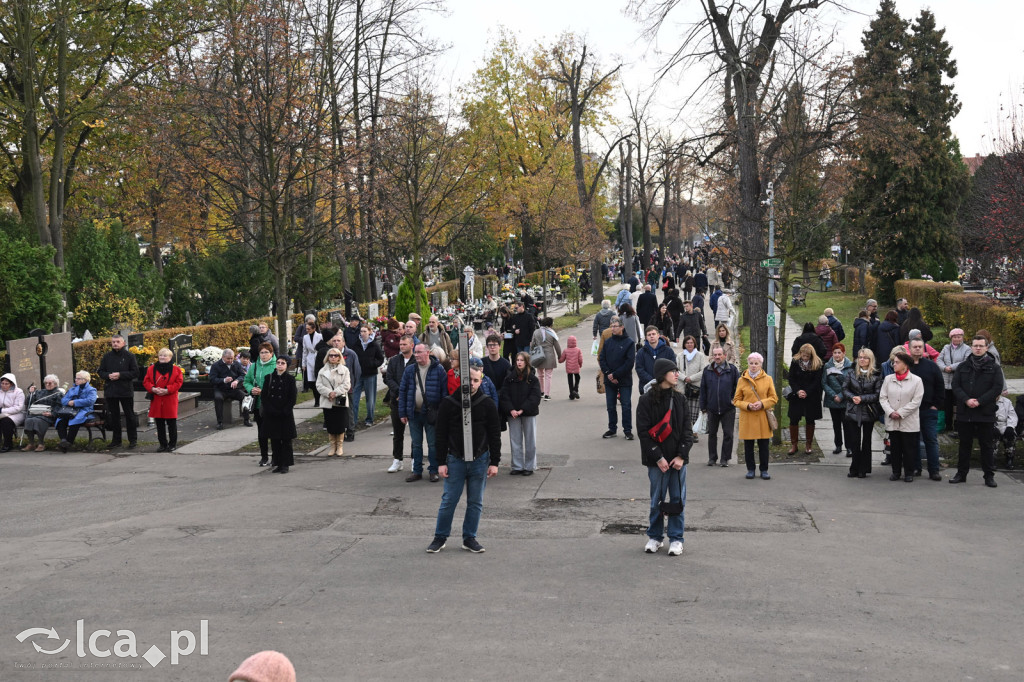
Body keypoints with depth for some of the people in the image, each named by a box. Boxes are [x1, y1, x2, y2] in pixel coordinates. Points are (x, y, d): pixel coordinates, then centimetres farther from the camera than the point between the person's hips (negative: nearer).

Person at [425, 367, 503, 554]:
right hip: (455, 459, -1)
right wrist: (441, 462, -4)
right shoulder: (449, 403, -3)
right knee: (449, 500, 1)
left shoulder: (487, 404, 0)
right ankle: (440, 537, 15)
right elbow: (441, 435, 0)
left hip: (480, 460, 1)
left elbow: (495, 435, 4)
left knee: (475, 502, 7)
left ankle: (470, 538, 19)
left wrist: (494, 462, 0)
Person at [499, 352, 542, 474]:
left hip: (528, 413, -2)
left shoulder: (532, 379, -2)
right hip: (513, 413, 2)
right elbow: (504, 396, -1)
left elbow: (535, 397, -8)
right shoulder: (509, 378, 3)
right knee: (515, 441, 5)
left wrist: (522, 410, -16)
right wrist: (511, 410, -14)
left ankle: (529, 467, 13)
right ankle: (517, 466, 13)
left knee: (530, 441, 3)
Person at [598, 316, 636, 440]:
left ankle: (627, 430, 8)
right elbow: (601, 359, 5)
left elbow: (630, 362, -12)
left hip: (625, 381, -4)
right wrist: (608, 373, -10)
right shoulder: (607, 342, 7)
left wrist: (615, 375, -14)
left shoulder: (629, 343, -7)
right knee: (610, 406, 10)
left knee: (626, 406, 0)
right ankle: (612, 429, 20)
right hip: (609, 380, 4)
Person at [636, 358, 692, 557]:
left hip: (678, 459, 3)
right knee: (657, 499, 5)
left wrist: (682, 455, -7)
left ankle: (676, 538, 16)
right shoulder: (646, 400, -5)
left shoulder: (679, 399, 7)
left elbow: (687, 429, 5)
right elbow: (644, 432, -8)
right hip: (657, 460, -3)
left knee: (678, 499, 5)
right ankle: (655, 537, 21)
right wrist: (658, 458, -12)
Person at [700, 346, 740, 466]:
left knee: (728, 434, 2)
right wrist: (703, 406, 5)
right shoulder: (707, 370, 4)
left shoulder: (732, 369, -2)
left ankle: (725, 458, 12)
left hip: (728, 408, -2)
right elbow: (703, 389, 7)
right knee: (712, 434, 10)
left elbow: (738, 387, 3)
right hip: (712, 408, 2)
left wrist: (734, 401, -4)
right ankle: (712, 458, 20)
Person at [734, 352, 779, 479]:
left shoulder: (768, 379, 4)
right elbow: (736, 400, 5)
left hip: (762, 418, 0)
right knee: (748, 446, 6)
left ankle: (764, 470, 16)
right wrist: (747, 406, -13)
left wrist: (762, 403, -12)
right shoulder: (742, 380, 3)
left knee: (763, 445, 4)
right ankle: (750, 469, 18)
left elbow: (774, 398, 5)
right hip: (747, 418, 0)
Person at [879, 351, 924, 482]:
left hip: (909, 422, -3)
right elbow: (882, 397, 3)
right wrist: (890, 412, -12)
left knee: (909, 448, 3)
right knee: (894, 448, 10)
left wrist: (900, 413, -13)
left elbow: (916, 401, -8)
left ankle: (909, 473, 15)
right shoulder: (888, 379, 6)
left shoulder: (916, 381, -4)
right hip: (892, 422, 3)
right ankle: (896, 471, 21)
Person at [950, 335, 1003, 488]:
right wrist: (966, 400, -15)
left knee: (987, 445, 4)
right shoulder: (963, 366, 8)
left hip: (986, 413, -2)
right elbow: (956, 386, 2)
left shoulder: (994, 367, 1)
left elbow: (997, 388, -6)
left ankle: (989, 475, 12)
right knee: (964, 444, 11)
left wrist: (979, 401, -15)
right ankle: (961, 473, 19)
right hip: (964, 412, 2)